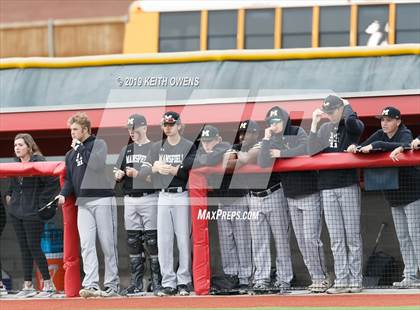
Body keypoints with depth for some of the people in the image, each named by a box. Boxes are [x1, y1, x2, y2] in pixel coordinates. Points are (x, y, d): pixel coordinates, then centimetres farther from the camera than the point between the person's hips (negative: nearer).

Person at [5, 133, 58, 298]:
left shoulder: (39, 162, -12)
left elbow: (53, 182, -15)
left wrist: (43, 202, -14)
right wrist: (9, 195, 13)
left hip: (33, 213, -7)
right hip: (16, 212, 7)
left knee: (34, 247, -6)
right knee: (24, 248, 8)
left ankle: (48, 284, 3)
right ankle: (27, 286, 11)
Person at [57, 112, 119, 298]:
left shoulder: (98, 144, 2)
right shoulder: (71, 154, 20)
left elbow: (97, 163, -17)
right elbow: (69, 178, 22)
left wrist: (80, 148, -7)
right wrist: (64, 194, 3)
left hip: (102, 200, -5)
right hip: (83, 203, 5)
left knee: (108, 244, -2)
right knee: (86, 244, -9)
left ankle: (111, 284, 5)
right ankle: (91, 285, -16)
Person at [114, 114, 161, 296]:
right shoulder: (127, 150, 18)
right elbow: (117, 175, 17)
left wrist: (139, 174, -18)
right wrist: (118, 175, -5)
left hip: (149, 198, -6)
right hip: (130, 199, 6)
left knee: (152, 241, -7)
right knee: (133, 242, 6)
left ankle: (157, 283, -4)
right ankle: (136, 285, 9)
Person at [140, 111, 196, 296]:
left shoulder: (189, 147, 1)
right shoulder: (157, 148, 12)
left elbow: (189, 171, -11)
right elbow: (143, 172, 2)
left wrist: (170, 169, -25)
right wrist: (155, 168, -18)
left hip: (182, 196, -3)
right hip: (164, 197, 3)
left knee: (184, 239, -3)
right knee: (163, 241, 0)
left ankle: (184, 281, 3)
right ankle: (168, 283, 3)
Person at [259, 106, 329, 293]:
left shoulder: (298, 133, -7)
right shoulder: (274, 141, 8)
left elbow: (305, 148, -28)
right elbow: (262, 163, -4)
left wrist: (281, 153, -19)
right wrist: (266, 140, -9)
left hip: (309, 195, -7)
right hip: (291, 198, 7)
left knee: (311, 238, -11)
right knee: (301, 241, 5)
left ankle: (321, 278, -7)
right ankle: (316, 278, 10)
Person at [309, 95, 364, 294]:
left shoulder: (354, 126, 0)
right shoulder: (324, 129, 14)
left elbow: (351, 121, -25)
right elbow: (312, 151, 3)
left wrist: (347, 107, -5)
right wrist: (314, 123, 0)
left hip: (348, 184, -5)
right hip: (327, 187, 5)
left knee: (352, 236, -3)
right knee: (336, 238, 3)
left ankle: (355, 281, 0)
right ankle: (341, 281, 3)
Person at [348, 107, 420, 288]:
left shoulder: (405, 134, -11)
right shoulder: (380, 135, 8)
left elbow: (404, 145, -33)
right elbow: (363, 148, 5)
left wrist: (375, 146, -37)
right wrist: (354, 147, -19)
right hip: (394, 195, 7)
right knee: (403, 237, 7)